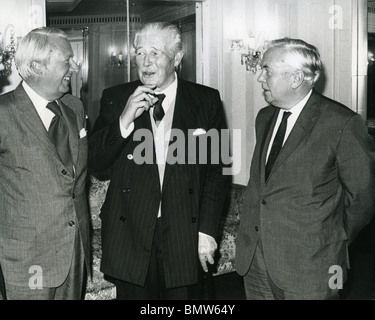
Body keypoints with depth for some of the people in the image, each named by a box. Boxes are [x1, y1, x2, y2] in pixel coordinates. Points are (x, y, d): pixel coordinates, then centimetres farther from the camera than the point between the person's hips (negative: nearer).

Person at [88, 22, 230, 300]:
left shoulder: (207, 100, 0)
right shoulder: (116, 99, 2)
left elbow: (217, 170, 1)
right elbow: (95, 164, -3)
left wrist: (207, 231, -3)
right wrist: (124, 120, -17)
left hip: (185, 238, 0)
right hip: (130, 237, 1)